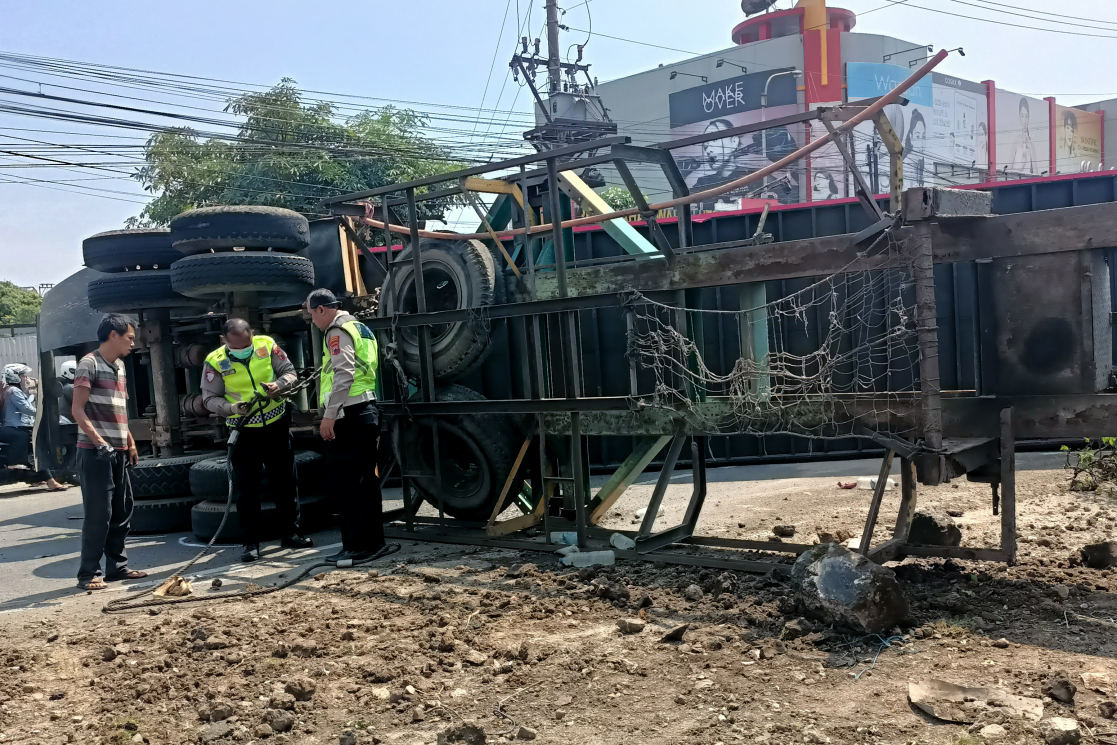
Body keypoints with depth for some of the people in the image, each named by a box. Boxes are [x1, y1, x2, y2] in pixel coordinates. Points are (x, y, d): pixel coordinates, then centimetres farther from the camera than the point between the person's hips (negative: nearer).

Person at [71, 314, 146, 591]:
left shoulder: (120, 366, 16)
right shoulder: (90, 363, -9)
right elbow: (77, 409, -15)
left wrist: (131, 443, 18)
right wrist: (99, 441, -22)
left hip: (118, 451, 8)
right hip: (96, 451, -8)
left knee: (122, 511, 12)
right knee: (98, 513, -6)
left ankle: (117, 565, 22)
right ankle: (89, 573, 2)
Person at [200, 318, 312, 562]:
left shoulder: (267, 345, -7)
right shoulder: (215, 362, -11)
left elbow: (289, 371, 3)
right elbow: (210, 399, -5)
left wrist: (279, 385, -19)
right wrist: (231, 408, -25)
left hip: (276, 426, 2)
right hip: (243, 432, -2)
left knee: (285, 482, 10)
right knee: (247, 488, 1)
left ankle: (291, 533, 23)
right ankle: (251, 543, 11)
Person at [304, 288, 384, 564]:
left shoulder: (338, 330, -7)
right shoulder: (358, 327, 22)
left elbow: (344, 374, -21)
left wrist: (329, 415, -23)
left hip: (349, 414, -10)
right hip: (368, 410, 10)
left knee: (346, 483, -6)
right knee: (366, 481, 13)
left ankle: (355, 546, -4)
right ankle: (373, 540, 19)